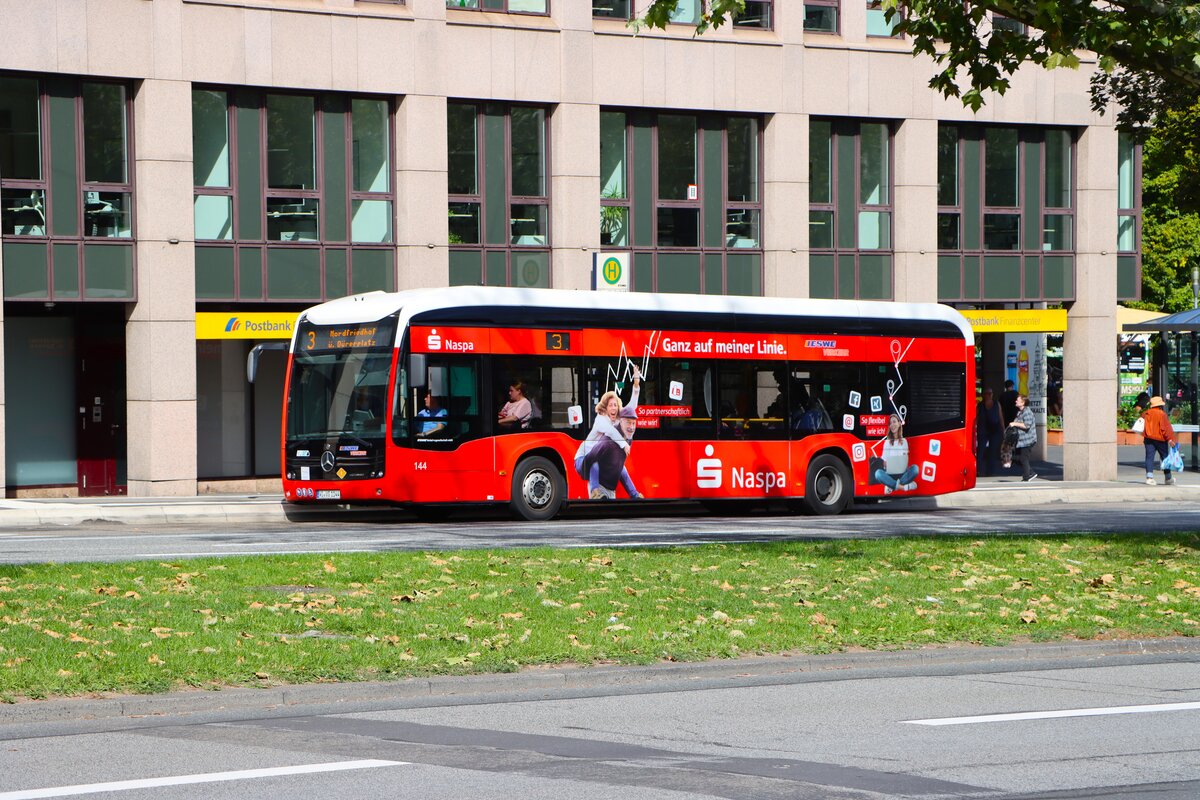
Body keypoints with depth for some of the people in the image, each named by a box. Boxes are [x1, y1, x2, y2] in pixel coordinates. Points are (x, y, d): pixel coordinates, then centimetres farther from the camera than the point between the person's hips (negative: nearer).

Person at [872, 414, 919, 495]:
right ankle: (903, 486, -34)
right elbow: (884, 460, 6)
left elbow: (906, 459, 8)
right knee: (878, 473, -34)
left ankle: (892, 485, -28)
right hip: (889, 474, 0)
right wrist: (885, 464, -15)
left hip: (902, 473, 1)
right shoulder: (887, 442, 11)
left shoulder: (904, 441, 12)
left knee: (914, 468, -31)